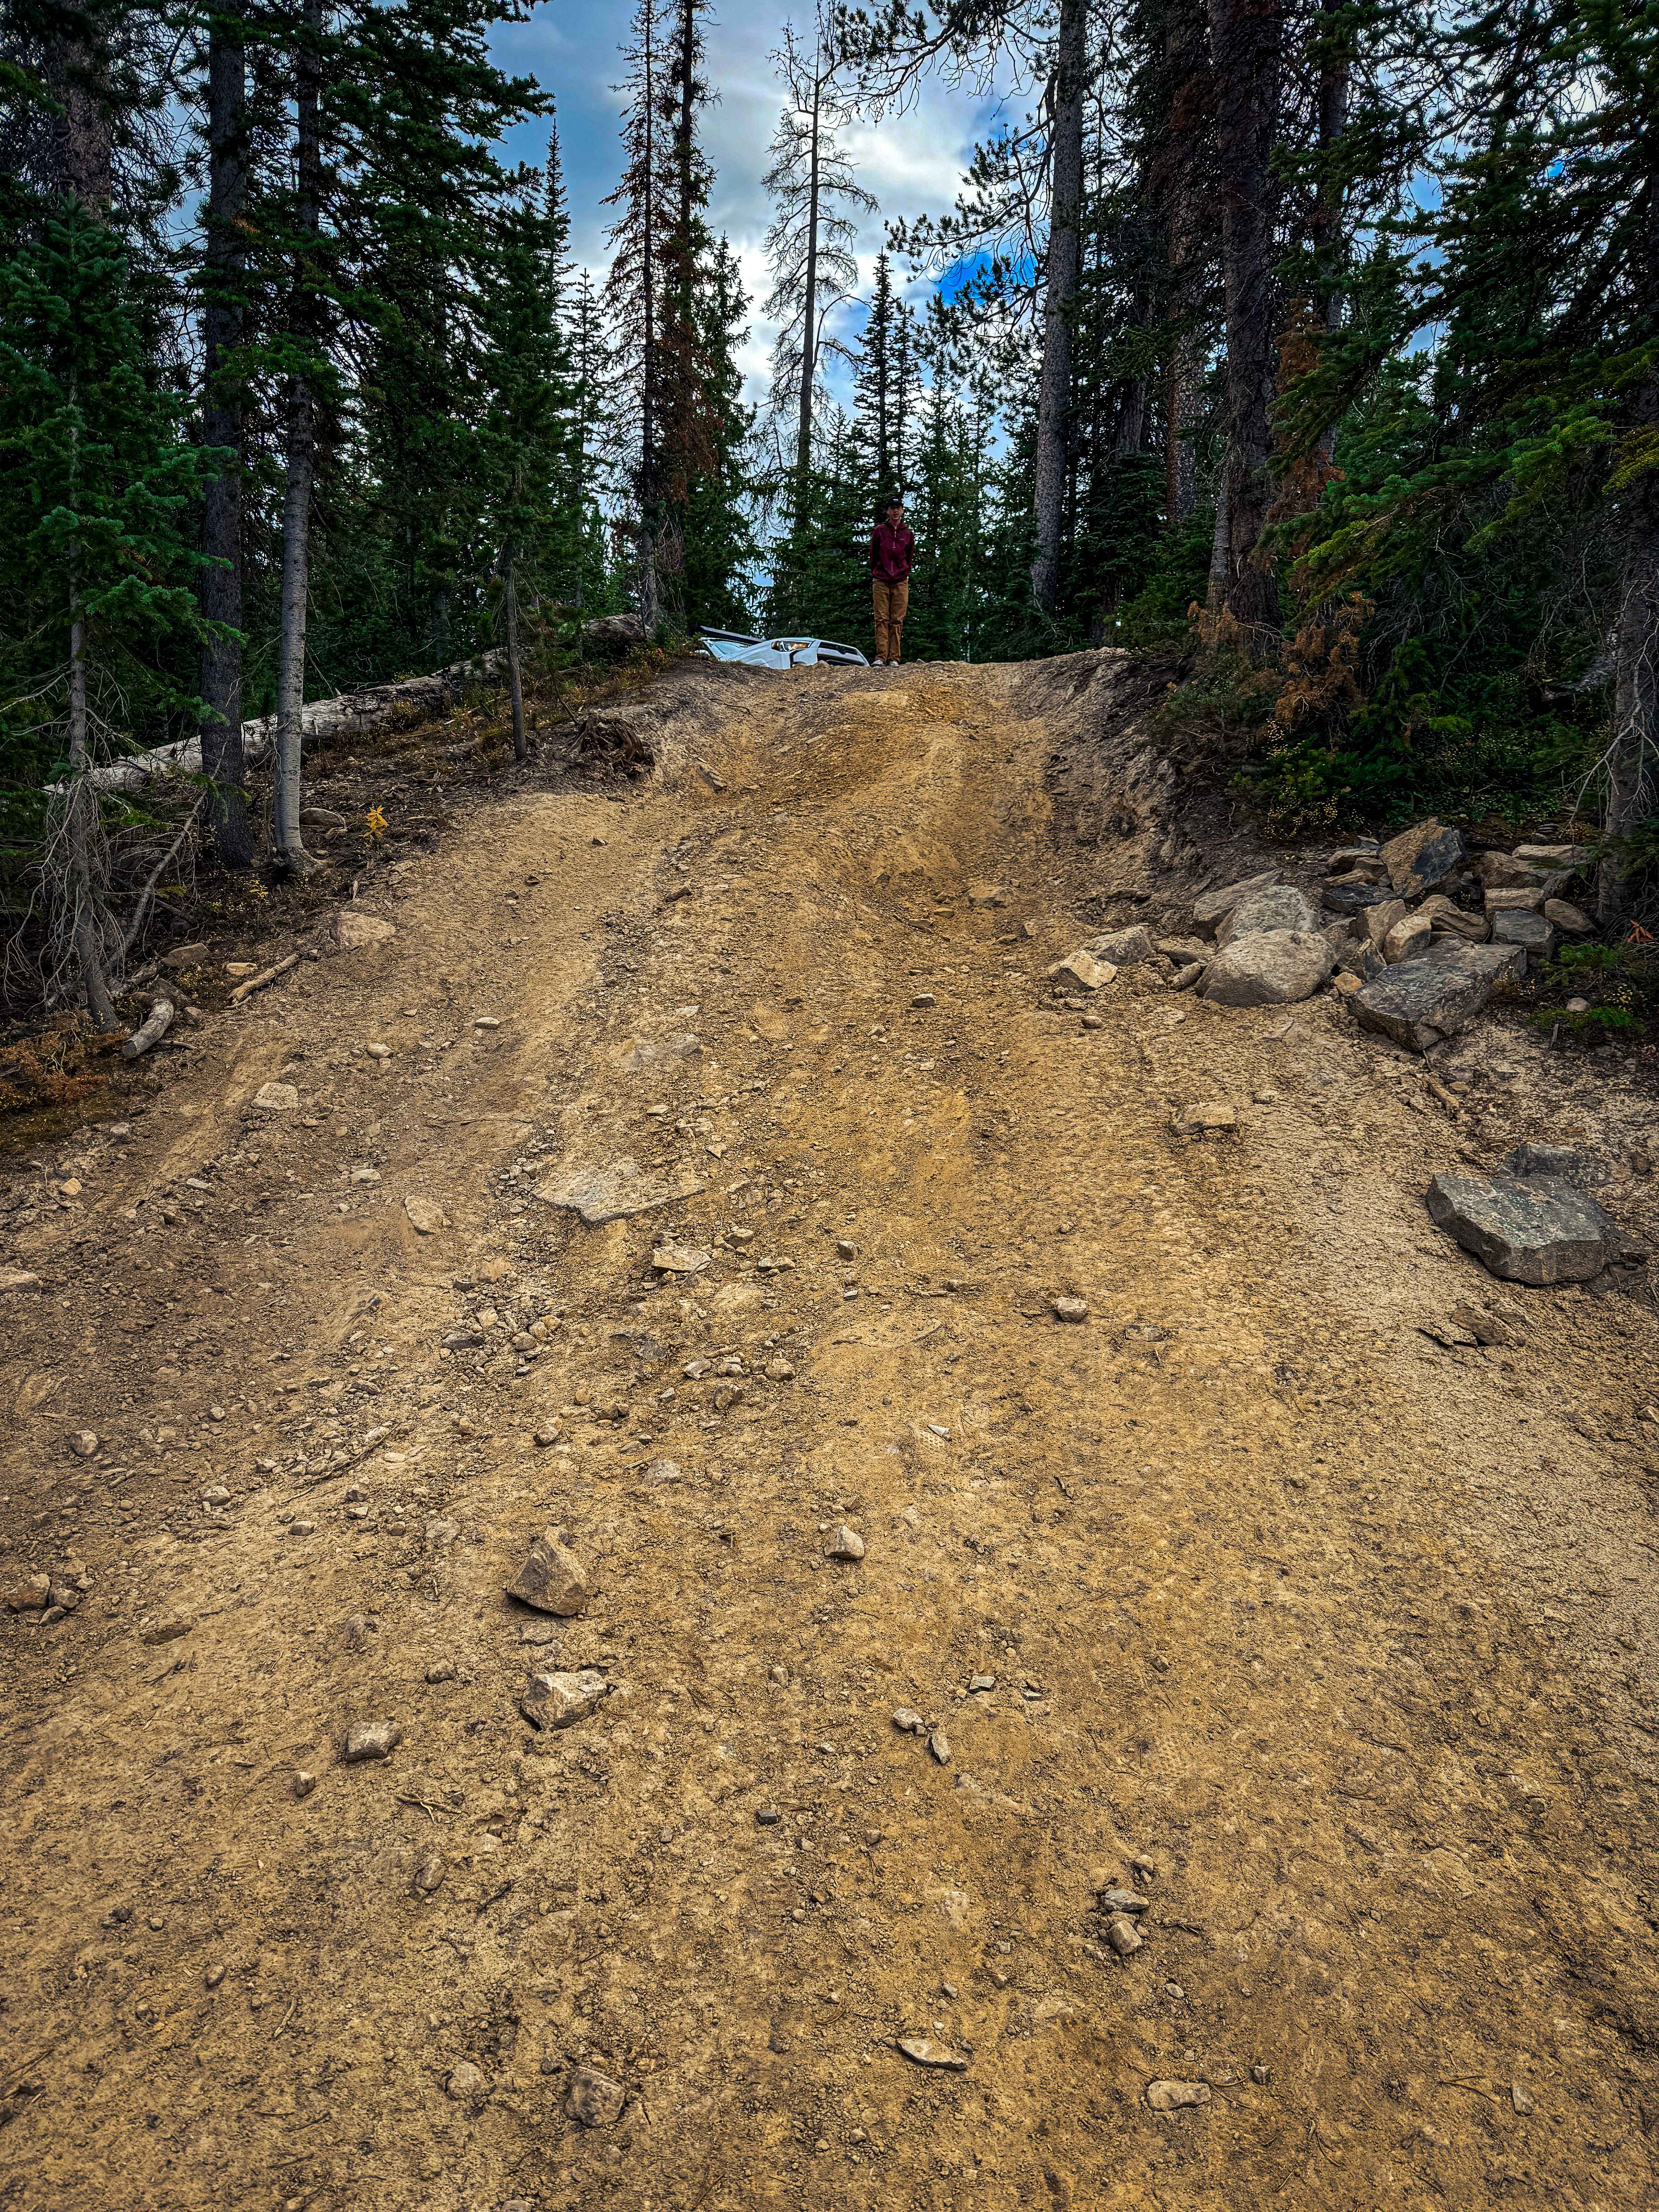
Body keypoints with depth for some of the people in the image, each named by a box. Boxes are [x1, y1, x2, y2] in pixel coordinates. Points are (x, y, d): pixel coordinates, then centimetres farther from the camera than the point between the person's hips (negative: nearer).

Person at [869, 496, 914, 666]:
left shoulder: (907, 534, 11)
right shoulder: (879, 531, 7)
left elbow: (909, 559, 18)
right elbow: (873, 556, 12)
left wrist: (903, 575, 14)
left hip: (901, 583, 1)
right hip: (881, 582, -1)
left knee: (897, 621, -2)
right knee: (882, 620, -6)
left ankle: (894, 658, -3)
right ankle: (881, 657, -10)